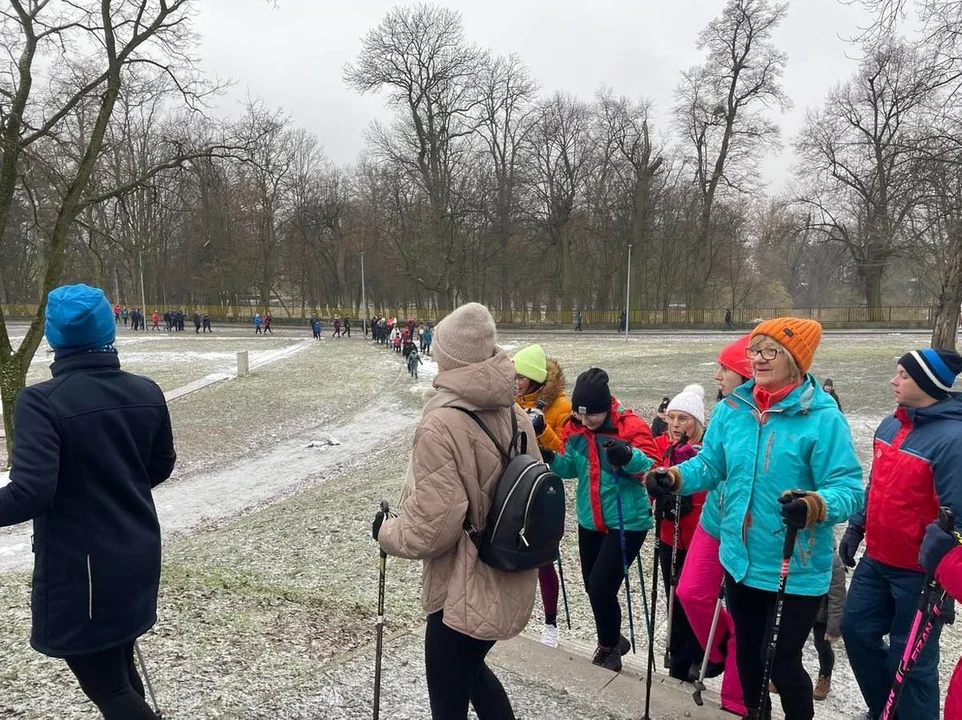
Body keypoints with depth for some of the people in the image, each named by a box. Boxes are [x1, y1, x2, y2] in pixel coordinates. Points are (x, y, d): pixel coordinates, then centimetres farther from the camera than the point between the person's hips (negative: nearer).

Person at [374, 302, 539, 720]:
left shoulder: (441, 425, -23)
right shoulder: (515, 415, -2)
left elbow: (432, 530, -23)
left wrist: (386, 531, -4)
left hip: (464, 596, -7)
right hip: (510, 587, 7)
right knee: (470, 668, 32)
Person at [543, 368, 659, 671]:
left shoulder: (630, 426, -19)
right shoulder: (574, 428, -2)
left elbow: (652, 466, -21)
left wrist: (629, 456, -41)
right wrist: (552, 459, -13)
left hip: (627, 521, -6)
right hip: (590, 521, 7)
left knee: (601, 587, -8)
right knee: (592, 586, 17)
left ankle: (608, 647, 19)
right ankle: (612, 640, 42)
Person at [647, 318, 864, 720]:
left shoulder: (823, 417, -17)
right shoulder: (731, 408, -1)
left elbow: (847, 488, -21)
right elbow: (710, 464, 4)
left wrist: (813, 505, -42)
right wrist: (673, 477, -15)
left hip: (798, 570, -5)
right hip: (741, 560, 6)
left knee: (783, 664, 6)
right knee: (747, 651, 24)